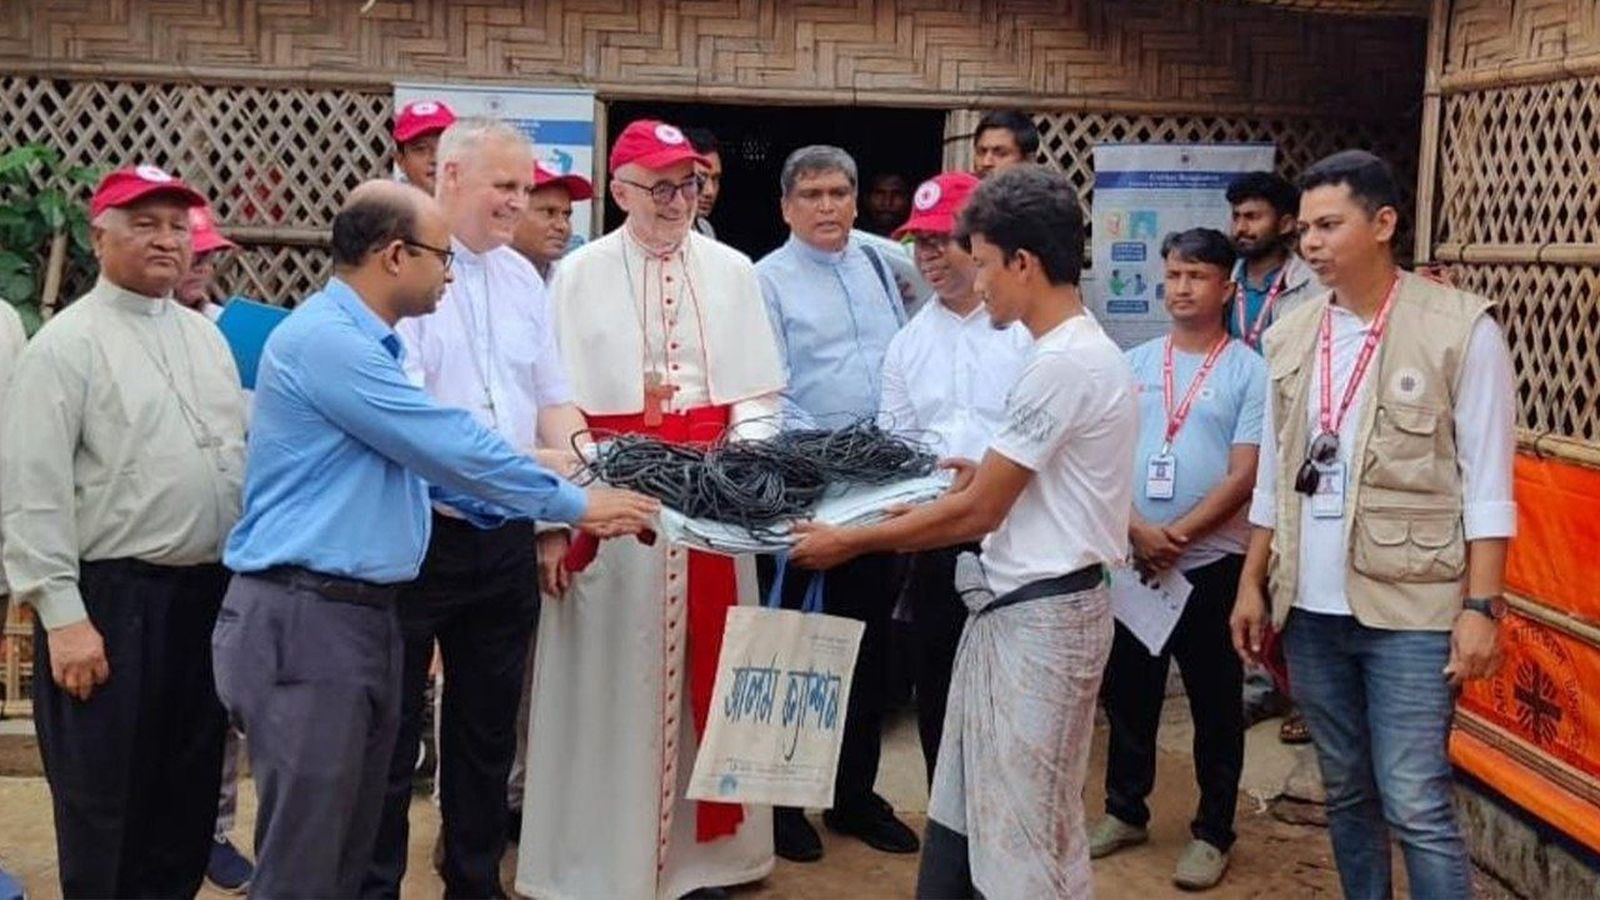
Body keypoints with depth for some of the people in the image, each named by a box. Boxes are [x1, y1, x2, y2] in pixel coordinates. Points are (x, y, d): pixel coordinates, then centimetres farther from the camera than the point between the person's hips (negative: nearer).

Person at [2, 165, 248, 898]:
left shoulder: (206, 336, 13)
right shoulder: (66, 344, -8)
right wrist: (63, 616, -18)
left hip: (208, 592, 6)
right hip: (110, 598, -6)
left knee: (190, 787, 15)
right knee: (104, 802, 4)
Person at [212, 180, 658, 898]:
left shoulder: (364, 343, 16)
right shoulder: (326, 339, -17)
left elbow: (426, 458, 22)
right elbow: (452, 446, -16)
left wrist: (550, 515, 15)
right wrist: (576, 505, -5)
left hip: (366, 612, 10)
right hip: (305, 619, -10)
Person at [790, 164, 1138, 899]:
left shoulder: (1063, 362, -20)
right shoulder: (1080, 351, 12)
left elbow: (978, 511, -17)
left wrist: (848, 542, -10)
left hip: (1038, 615, -10)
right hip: (1018, 607, 10)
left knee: (1019, 829, 2)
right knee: (966, 815, 16)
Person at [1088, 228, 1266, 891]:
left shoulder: (1249, 371, -4)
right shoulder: (1133, 364, 6)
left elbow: (1244, 476, -9)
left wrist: (1177, 536, -15)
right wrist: (1138, 530, -12)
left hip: (1211, 562, -3)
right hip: (1131, 558, 4)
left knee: (1215, 702, 6)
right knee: (1127, 691, 13)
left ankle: (1213, 832, 18)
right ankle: (1125, 810, 29)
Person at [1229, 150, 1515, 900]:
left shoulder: (1461, 327, -7)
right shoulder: (1290, 336, 8)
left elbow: (1486, 483, -8)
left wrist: (1481, 606, -12)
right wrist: (1253, 583, 11)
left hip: (1410, 610, -5)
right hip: (1310, 610, 5)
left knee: (1415, 805, -5)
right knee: (1346, 794, 14)